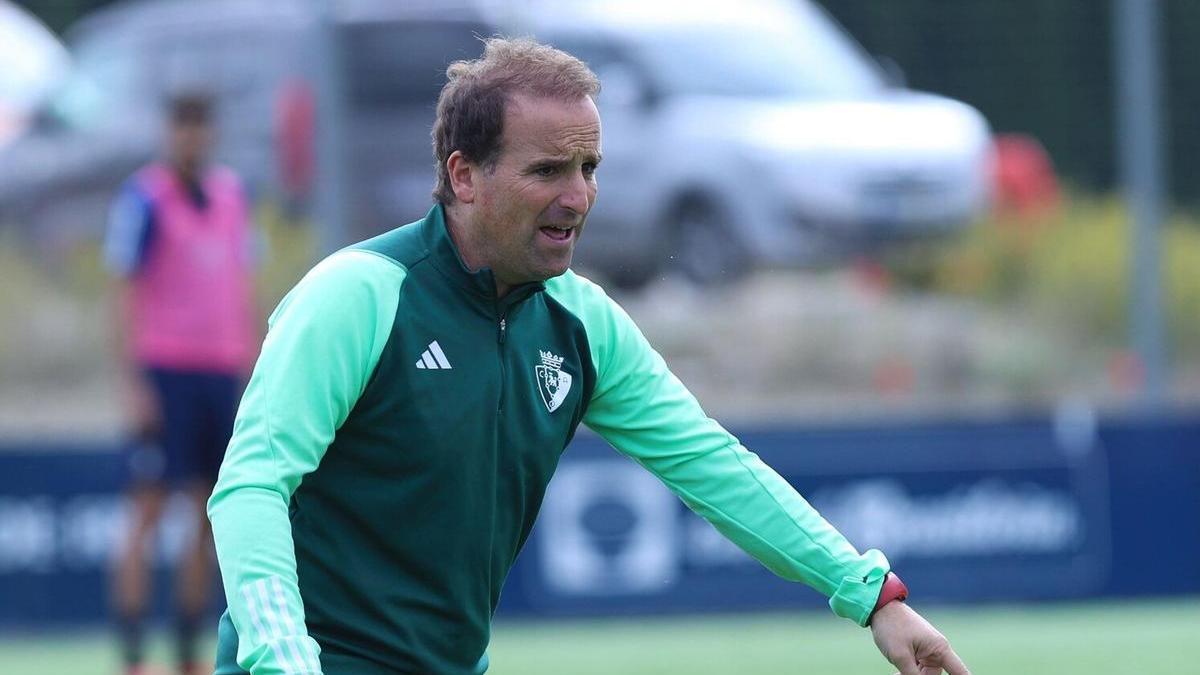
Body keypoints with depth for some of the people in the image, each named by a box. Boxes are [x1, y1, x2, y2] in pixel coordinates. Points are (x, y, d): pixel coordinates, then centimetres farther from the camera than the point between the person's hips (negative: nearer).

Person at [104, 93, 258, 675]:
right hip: (165, 374, -6)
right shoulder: (144, 200, -5)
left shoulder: (231, 195, 13)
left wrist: (251, 368, 14)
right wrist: (136, 382, -13)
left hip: (223, 372, 6)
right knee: (148, 512, -7)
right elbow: (126, 294, -7)